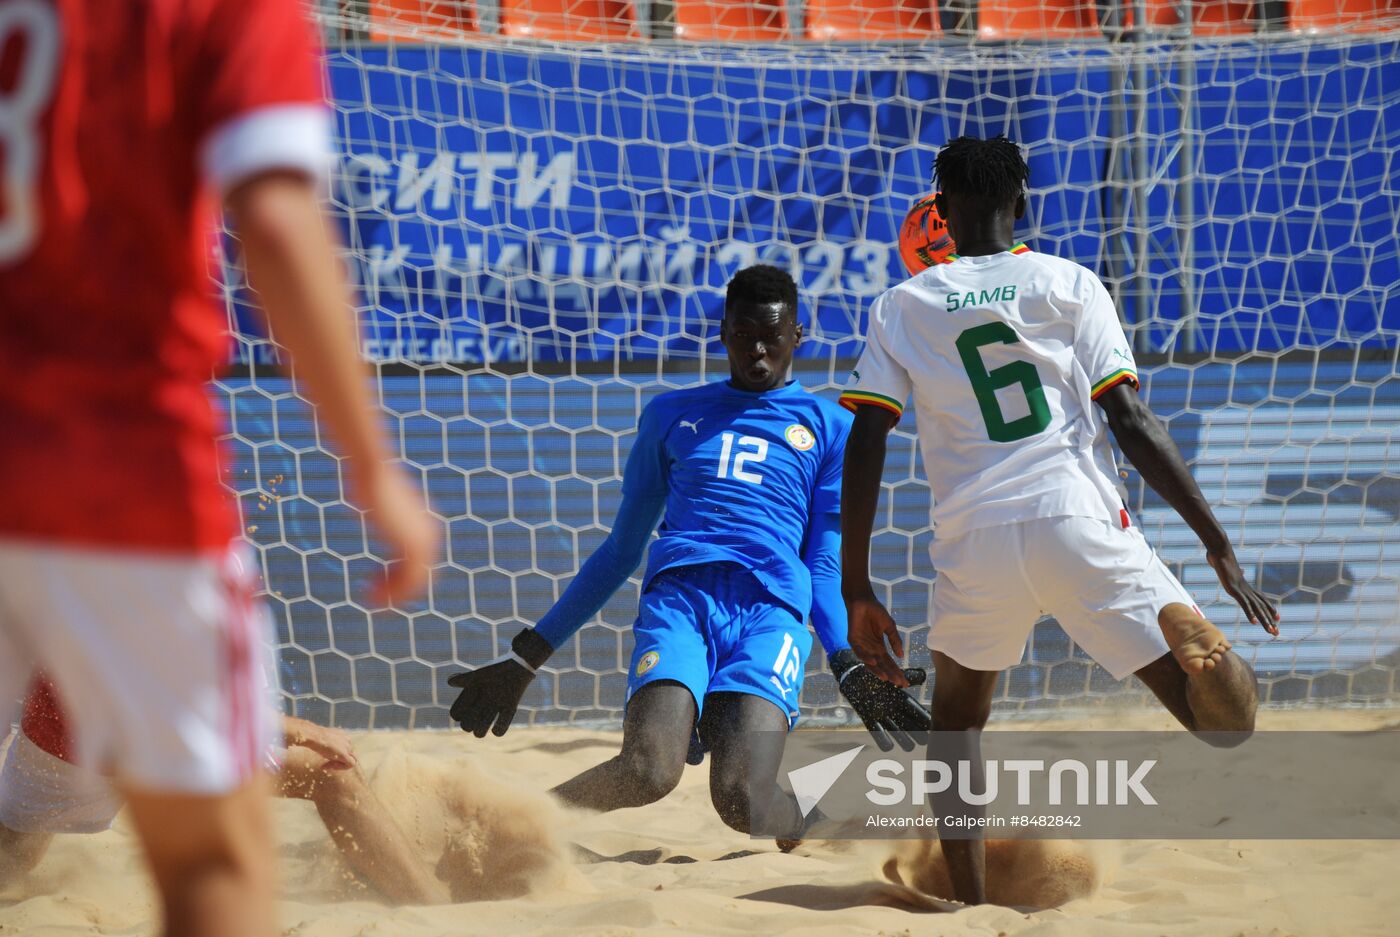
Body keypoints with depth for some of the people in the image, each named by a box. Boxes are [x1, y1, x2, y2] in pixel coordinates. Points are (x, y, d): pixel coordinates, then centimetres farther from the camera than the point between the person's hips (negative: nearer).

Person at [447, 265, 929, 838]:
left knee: (740, 800, -26)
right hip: (679, 592, 1)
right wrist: (526, 657, 24)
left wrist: (850, 668, -2)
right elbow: (623, 549, 27)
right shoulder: (672, 415, 24)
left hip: (773, 606, -1)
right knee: (647, 773, -29)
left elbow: (824, 565, 17)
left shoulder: (829, 426, 21)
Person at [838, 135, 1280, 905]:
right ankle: (1195, 652, -35)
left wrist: (857, 591, 9)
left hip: (973, 540, 2)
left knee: (956, 717, 27)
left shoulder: (900, 307, 13)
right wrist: (1218, 545, 1)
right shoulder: (1069, 285, 9)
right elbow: (1131, 422, 0)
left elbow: (864, 447, 5)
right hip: (1081, 524, -2)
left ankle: (971, 911, 15)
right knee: (1229, 724, 0)